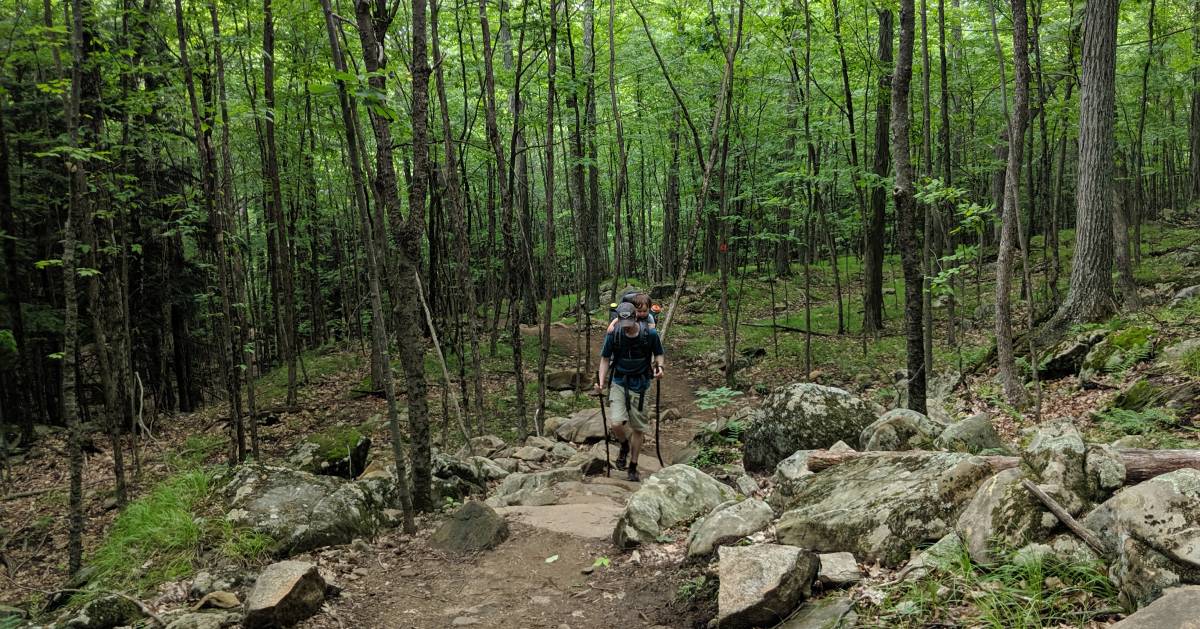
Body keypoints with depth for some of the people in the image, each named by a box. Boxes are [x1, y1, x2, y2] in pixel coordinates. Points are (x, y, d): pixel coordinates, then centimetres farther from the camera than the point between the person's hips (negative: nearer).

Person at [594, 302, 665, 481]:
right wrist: (601, 383, -8)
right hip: (619, 383, 0)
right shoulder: (613, 335, -10)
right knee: (617, 424, -17)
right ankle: (624, 446, 17)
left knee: (638, 429, 6)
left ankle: (633, 468, 23)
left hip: (640, 385, 0)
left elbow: (658, 354, 4)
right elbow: (605, 359, 1)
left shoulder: (650, 334, -12)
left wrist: (659, 366, -17)